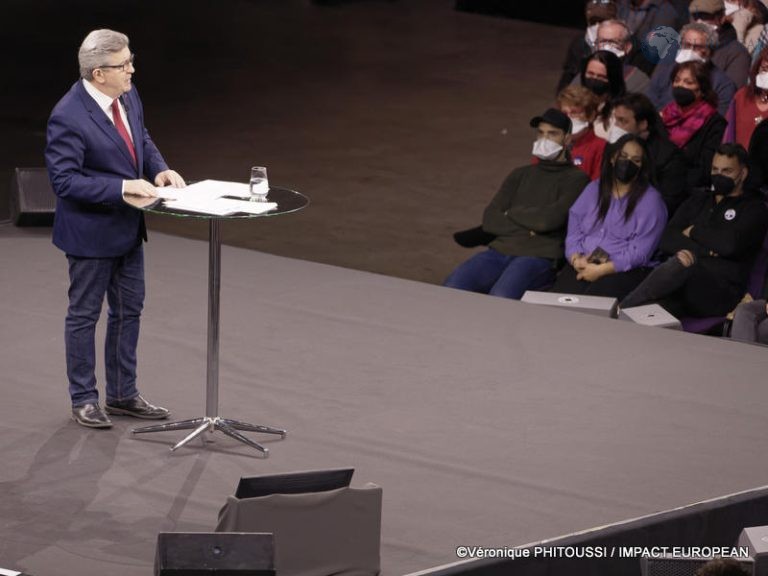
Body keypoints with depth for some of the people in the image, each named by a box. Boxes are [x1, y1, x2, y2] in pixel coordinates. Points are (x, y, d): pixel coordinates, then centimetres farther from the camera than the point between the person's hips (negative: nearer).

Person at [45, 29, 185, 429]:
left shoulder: (128, 96, -2)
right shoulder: (69, 117, -26)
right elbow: (64, 180, -26)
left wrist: (159, 169, -5)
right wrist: (122, 186, -29)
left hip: (128, 227, 8)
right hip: (91, 231, -8)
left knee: (129, 310, 17)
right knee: (84, 315, 7)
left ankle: (123, 394, 30)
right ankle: (83, 399, 20)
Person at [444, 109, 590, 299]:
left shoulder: (575, 179, 7)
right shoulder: (520, 175, 24)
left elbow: (549, 219, -9)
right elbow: (489, 220, 13)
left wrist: (511, 214, 7)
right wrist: (527, 229, -2)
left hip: (539, 257, -5)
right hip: (500, 250, 5)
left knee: (500, 298, -36)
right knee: (452, 287, -23)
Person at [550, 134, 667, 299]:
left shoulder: (650, 199, 2)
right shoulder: (594, 189, 19)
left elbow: (640, 252, -7)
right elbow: (573, 231, 12)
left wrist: (602, 270, -15)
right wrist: (576, 259, -10)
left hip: (625, 271, -4)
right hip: (583, 265, 4)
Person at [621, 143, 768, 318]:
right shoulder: (699, 199, 26)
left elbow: (730, 244, -11)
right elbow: (666, 241, 10)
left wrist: (693, 232, 5)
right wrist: (706, 250, -7)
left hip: (721, 292, -4)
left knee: (682, 264, -36)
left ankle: (620, 312, -37)